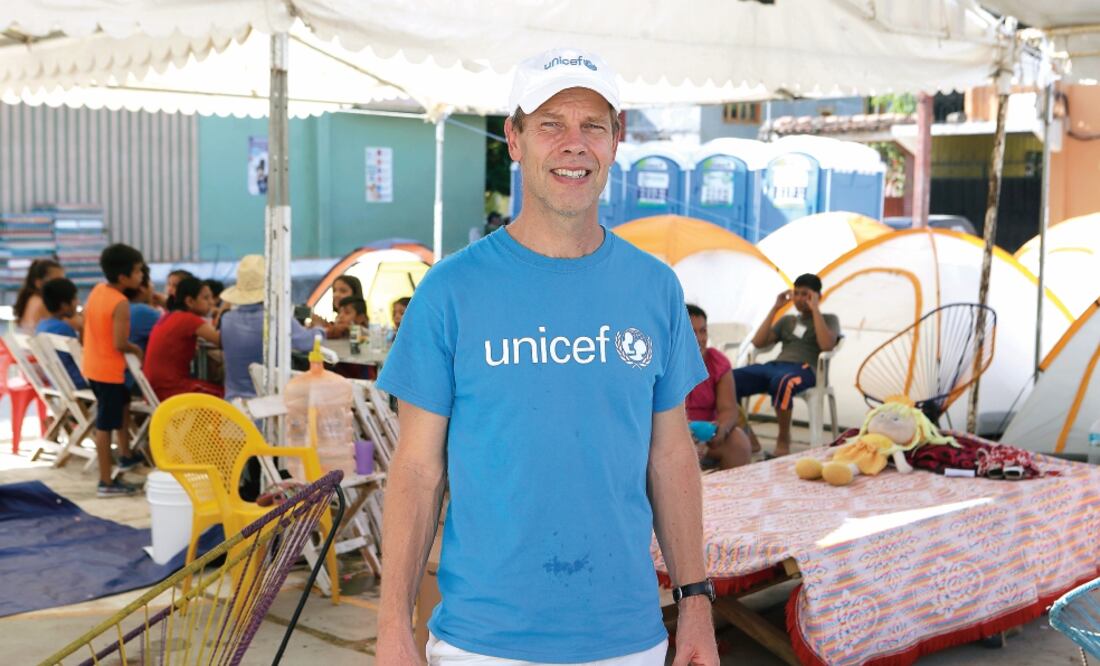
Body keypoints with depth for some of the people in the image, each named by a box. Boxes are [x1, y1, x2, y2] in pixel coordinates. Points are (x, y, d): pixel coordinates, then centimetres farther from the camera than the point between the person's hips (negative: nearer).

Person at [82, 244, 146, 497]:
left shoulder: (97, 290, 3)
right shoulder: (121, 303, -22)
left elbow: (85, 320, 14)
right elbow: (120, 344, -25)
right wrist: (136, 349, -5)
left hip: (92, 365, 9)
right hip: (108, 370, -9)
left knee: (123, 403, 29)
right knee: (106, 425, -2)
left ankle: (125, 455, 40)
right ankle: (106, 482, 5)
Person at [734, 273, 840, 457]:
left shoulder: (829, 319, 16)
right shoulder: (787, 320, 29)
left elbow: (826, 345, -7)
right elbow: (758, 342, 16)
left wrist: (815, 310, -2)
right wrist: (775, 309, 15)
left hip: (804, 369, -5)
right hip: (774, 365, 5)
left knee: (781, 382, -44)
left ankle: (783, 440, -21)